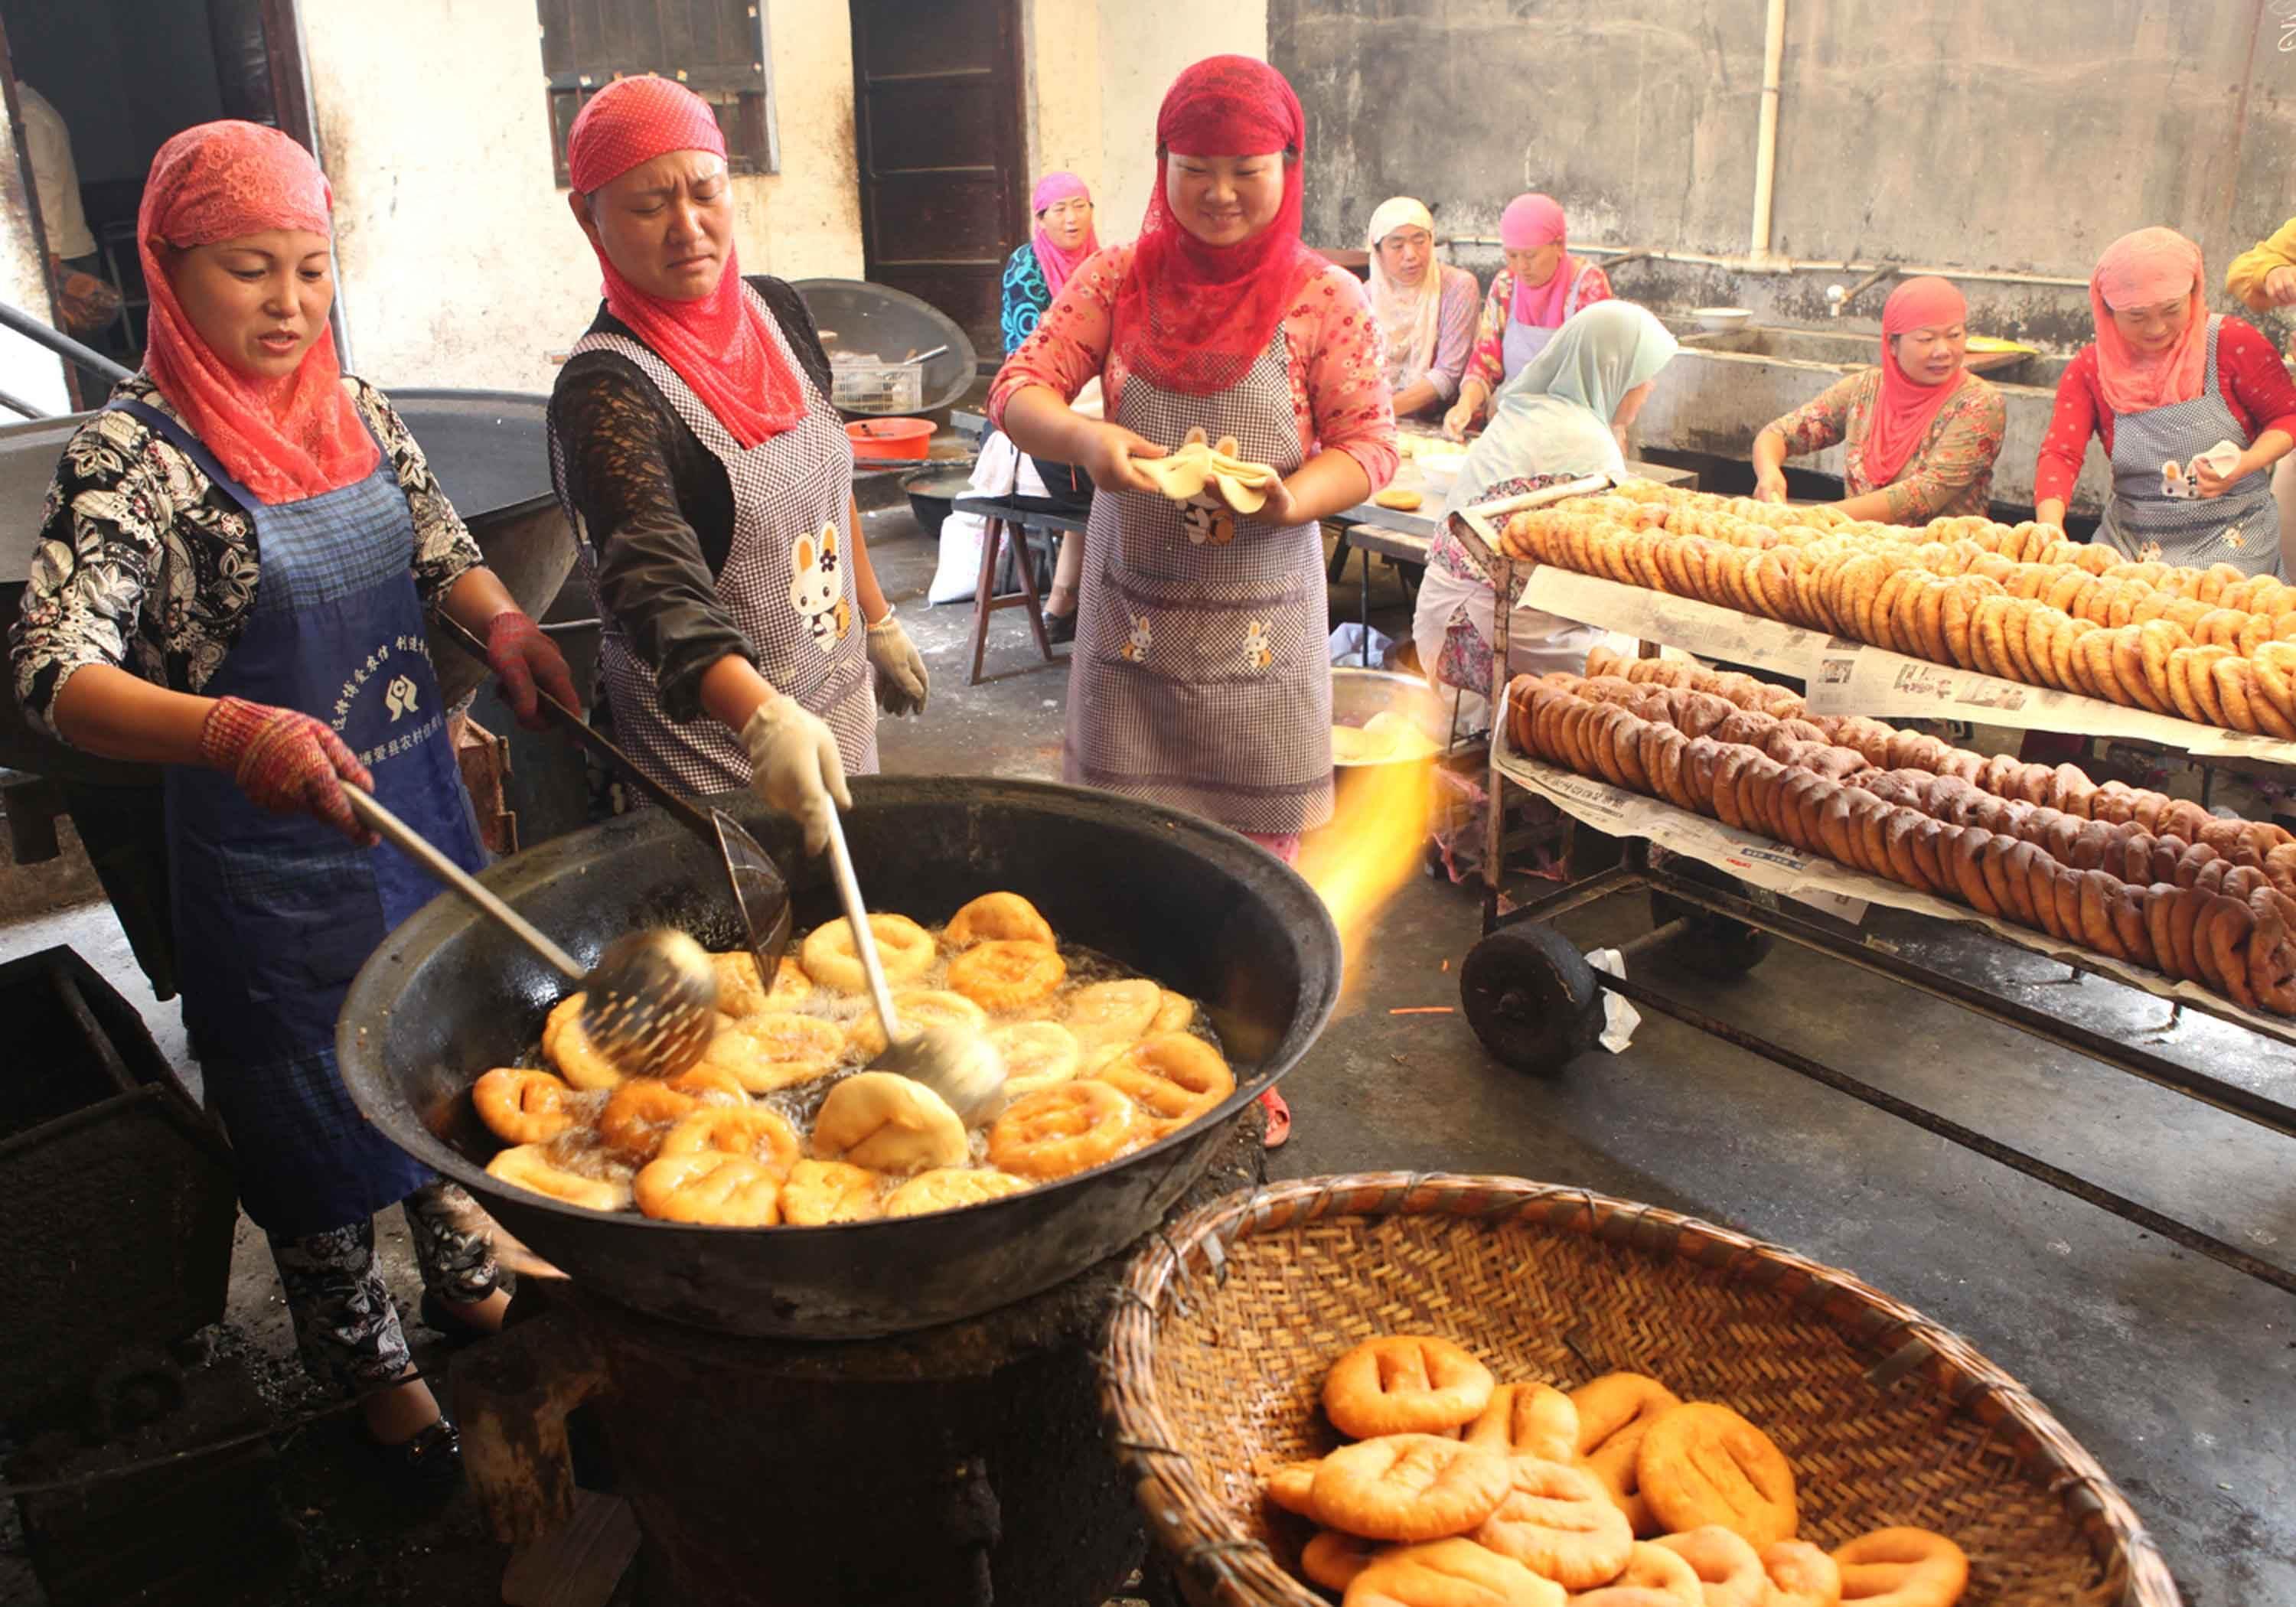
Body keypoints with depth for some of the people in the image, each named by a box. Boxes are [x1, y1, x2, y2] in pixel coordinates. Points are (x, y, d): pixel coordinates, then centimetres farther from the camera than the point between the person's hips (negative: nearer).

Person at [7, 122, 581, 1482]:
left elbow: (441, 551, 11)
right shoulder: (133, 452, -18)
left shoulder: (357, 410, 0)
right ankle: (371, 1367, 35)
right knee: (318, 1110, 12)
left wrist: (499, 617, -11)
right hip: (269, 852, -6)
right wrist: (230, 733, -47)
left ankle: (467, 1278, 47)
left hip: (423, 799, 6)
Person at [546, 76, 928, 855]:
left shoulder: (777, 311, 0)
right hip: (712, 748, -6)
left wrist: (878, 622, 18)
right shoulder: (604, 393, -22)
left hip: (839, 704, 7)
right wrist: (765, 722, -51)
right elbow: (659, 592, -35)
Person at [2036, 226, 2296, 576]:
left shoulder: (2233, 343, -5)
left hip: (2231, 541, -2)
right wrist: (2051, 532, -30)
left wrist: (2246, 464, -19)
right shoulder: (2089, 369, 0)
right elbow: (2059, 455, -11)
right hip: (2129, 543, 2)